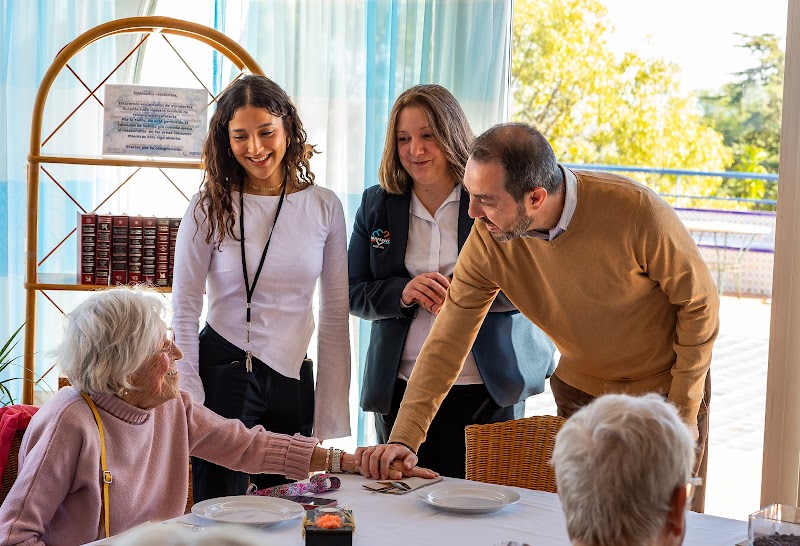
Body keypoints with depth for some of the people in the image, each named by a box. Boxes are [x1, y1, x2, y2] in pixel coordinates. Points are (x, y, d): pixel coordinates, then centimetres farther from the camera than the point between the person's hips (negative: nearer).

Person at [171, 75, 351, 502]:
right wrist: (187, 399, -9)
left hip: (292, 382, 2)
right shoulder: (210, 207, -2)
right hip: (224, 374, -2)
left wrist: (330, 421, 4)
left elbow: (335, 316, 6)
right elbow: (184, 309, 0)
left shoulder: (324, 208, 3)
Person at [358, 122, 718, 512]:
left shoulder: (635, 210, -30)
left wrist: (683, 411, -14)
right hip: (580, 391, 3)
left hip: (665, 388, -3)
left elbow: (700, 303, -16)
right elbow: (447, 342, -14)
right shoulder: (488, 239, -20)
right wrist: (403, 438, -22)